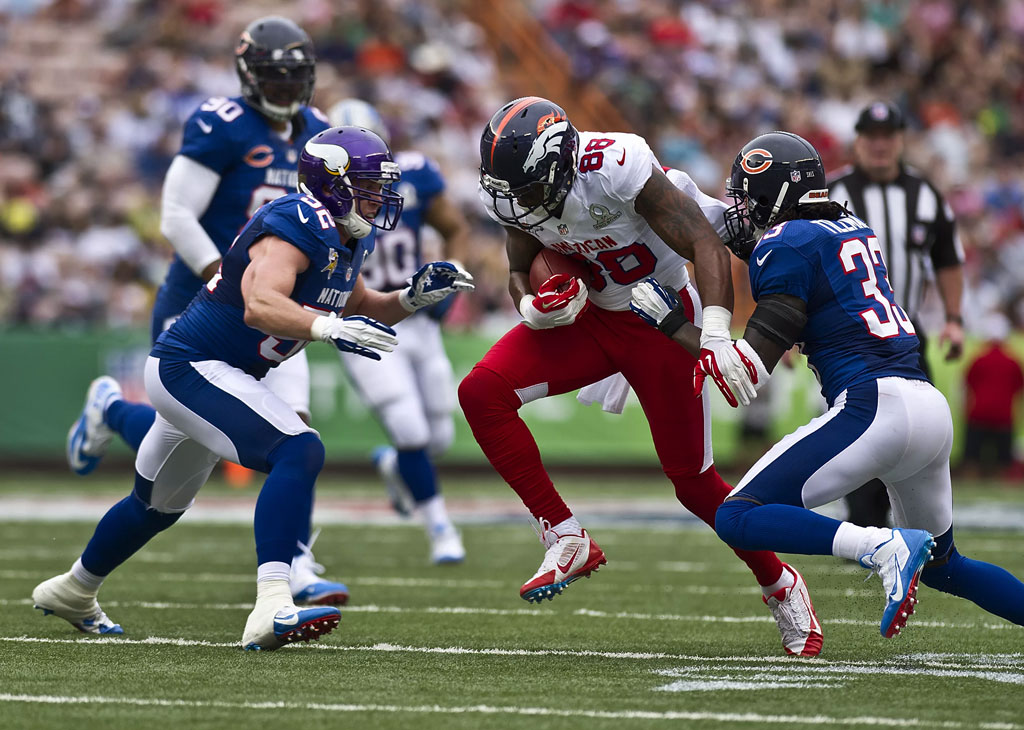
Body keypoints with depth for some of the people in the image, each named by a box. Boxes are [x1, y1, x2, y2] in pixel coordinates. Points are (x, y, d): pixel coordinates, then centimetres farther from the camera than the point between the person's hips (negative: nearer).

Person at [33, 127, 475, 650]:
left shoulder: (347, 239, 7)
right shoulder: (297, 225, -23)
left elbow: (358, 308, 22)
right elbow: (260, 306, -39)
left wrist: (414, 296, 6)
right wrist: (328, 327, -53)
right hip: (190, 367, -11)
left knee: (160, 504, 29)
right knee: (298, 452, -28)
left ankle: (73, 591, 53)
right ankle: (272, 609, -38)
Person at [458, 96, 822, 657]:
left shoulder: (617, 168, -31)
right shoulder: (512, 193, -12)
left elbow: (705, 244, -31)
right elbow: (521, 272, 5)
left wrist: (715, 333, -44)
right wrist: (532, 306, -20)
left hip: (662, 322, -5)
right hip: (589, 316, 5)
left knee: (693, 480, -2)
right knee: (481, 393, -17)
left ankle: (780, 586, 24)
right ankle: (566, 540, -9)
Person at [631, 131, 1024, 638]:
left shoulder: (787, 244, -3)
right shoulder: (855, 230, 19)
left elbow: (752, 369, -6)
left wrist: (671, 323, 2)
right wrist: (743, 244, 35)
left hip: (873, 406, -8)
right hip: (933, 407, 8)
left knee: (737, 520, -9)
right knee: (941, 567, 26)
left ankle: (885, 547, -25)